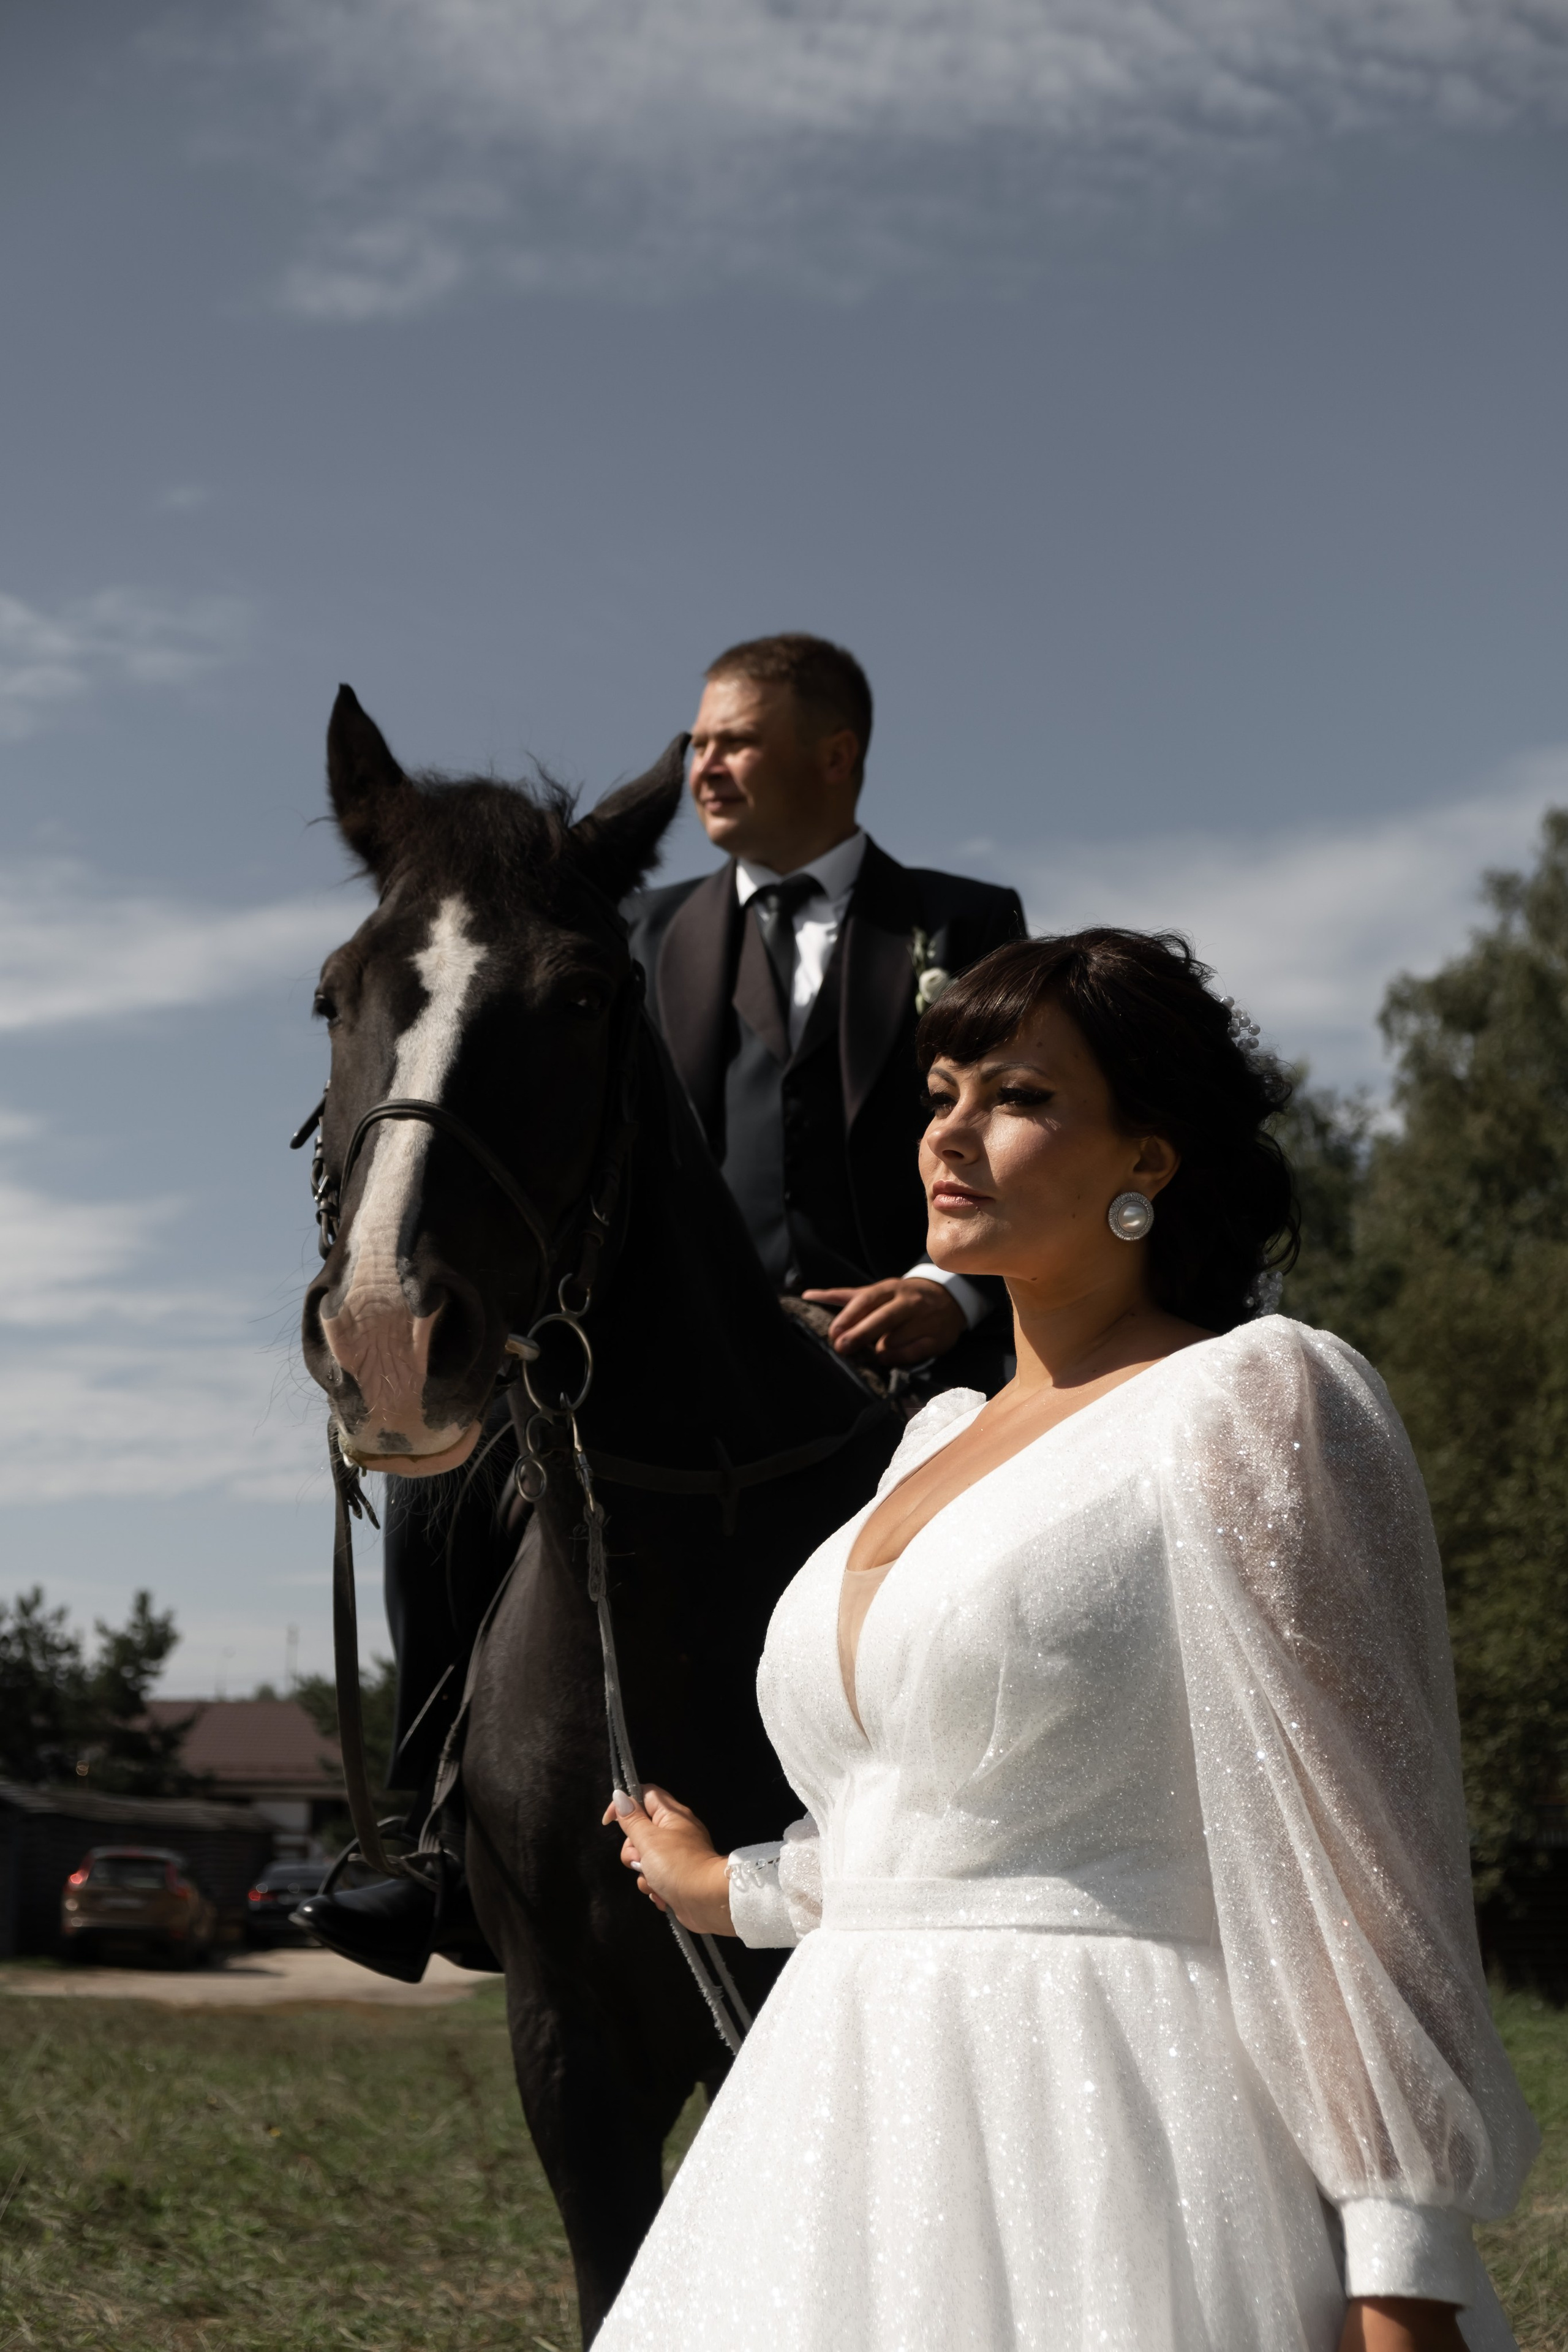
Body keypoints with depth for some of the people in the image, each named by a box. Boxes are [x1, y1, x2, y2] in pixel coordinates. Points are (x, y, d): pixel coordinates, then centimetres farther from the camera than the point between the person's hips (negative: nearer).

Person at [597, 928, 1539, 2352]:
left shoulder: (1255, 1402, -8)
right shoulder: (943, 1437, 15)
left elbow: (1357, 1856, -13)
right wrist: (734, 1890, 37)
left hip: (1122, 2136, -7)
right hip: (873, 2135, 7)